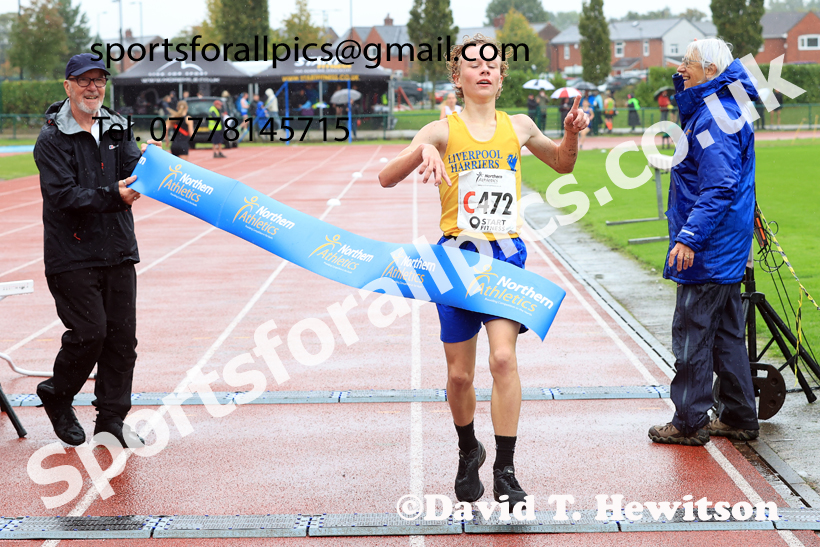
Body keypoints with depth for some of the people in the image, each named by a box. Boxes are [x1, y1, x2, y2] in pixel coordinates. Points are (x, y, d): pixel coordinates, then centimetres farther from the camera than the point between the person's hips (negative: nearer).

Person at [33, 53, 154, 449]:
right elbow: (64, 195, -16)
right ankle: (57, 395, 18)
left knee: (122, 335, 4)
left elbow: (133, 172, -2)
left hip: (118, 252, 5)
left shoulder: (116, 129, 12)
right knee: (90, 332, -9)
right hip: (73, 255, -5)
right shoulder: (51, 140, -5)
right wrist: (112, 196, -27)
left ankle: (112, 421, 13)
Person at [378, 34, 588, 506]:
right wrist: (423, 150, -30)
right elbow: (387, 179, -12)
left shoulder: (518, 126, 7)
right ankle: (469, 453, 32)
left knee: (503, 357, -17)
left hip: (506, 255, 1)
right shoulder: (443, 131, -1)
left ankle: (505, 471, -9)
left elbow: (563, 164, 26)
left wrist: (572, 134, 5)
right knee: (460, 374, 5)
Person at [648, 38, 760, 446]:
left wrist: (689, 236, -28)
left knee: (691, 333, -3)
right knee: (725, 332, 15)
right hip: (725, 250, 11)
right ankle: (740, 418, 21)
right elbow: (689, 127, 34)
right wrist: (683, 87, 19)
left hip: (707, 250, -11)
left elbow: (718, 188, -26)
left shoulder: (715, 118, -19)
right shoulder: (717, 108, 12)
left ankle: (690, 423, 4)